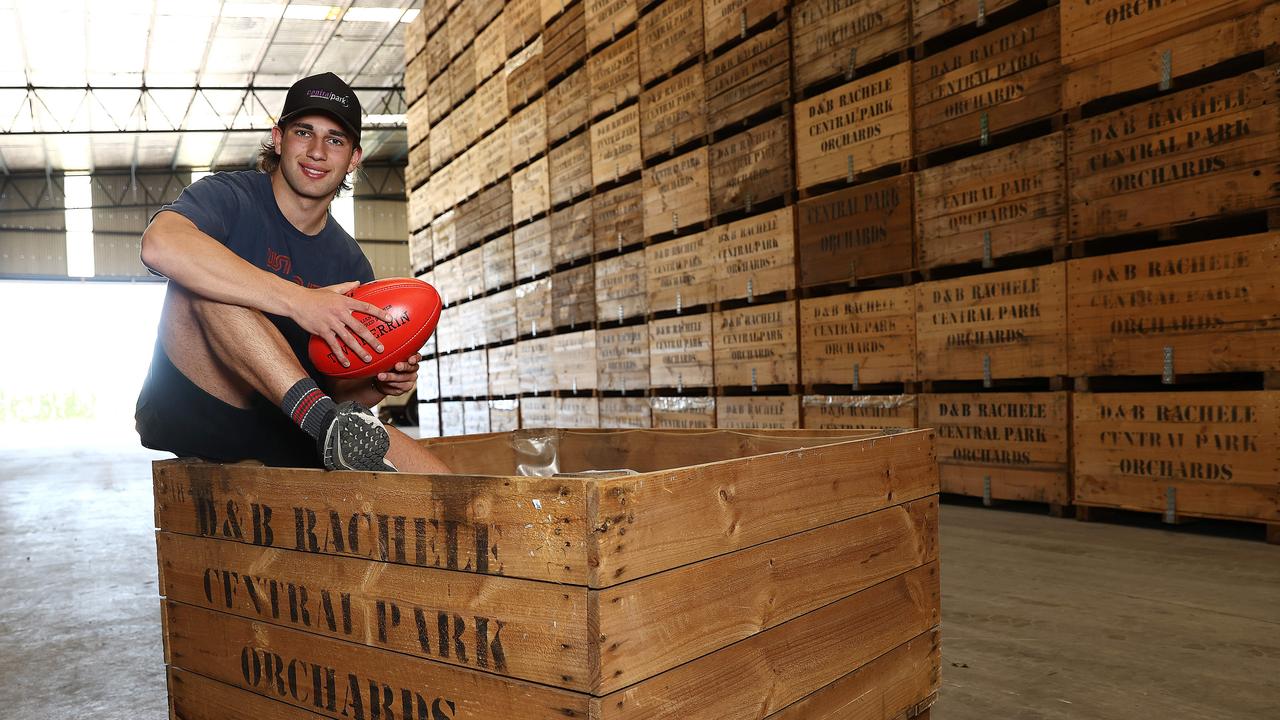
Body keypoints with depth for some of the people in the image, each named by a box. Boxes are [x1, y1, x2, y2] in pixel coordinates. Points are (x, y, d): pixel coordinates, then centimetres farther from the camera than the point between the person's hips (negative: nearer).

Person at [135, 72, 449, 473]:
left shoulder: (351, 264, 9)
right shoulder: (229, 197, -5)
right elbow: (160, 245, -31)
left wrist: (379, 385, -12)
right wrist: (298, 301, -36)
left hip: (282, 431, 3)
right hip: (193, 412, -3)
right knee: (207, 284, -32)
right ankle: (327, 422, -35)